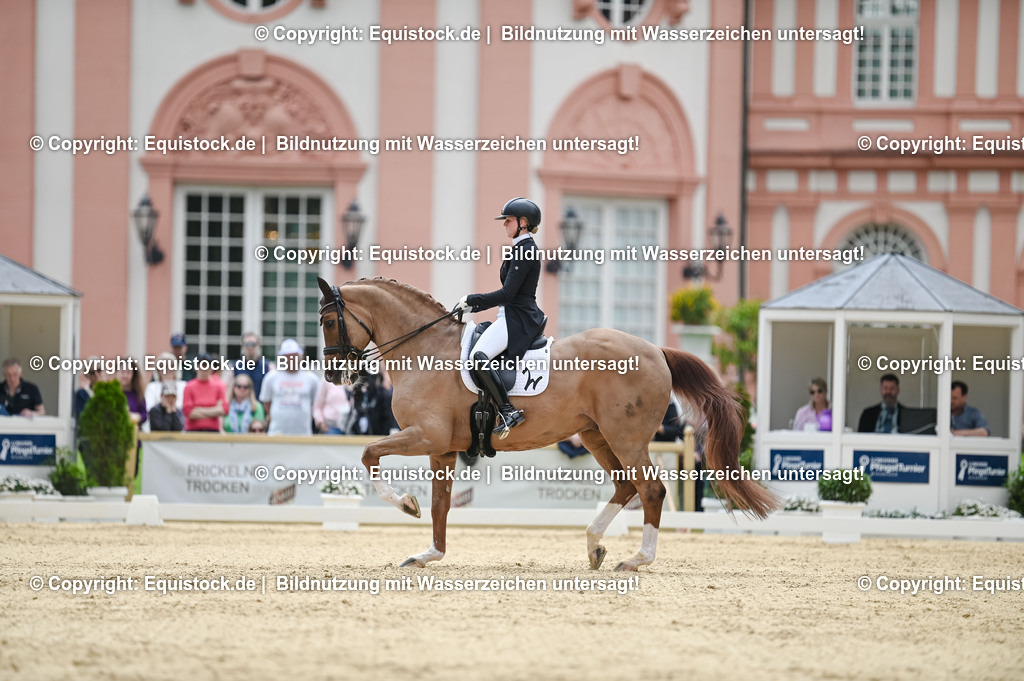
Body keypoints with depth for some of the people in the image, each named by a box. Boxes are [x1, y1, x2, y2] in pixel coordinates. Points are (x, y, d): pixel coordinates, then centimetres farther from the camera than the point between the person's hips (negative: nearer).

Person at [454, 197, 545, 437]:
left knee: (479, 357, -30)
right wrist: (473, 306, 17)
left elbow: (507, 294, -19)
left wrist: (471, 300, -11)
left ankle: (508, 411, -31)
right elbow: (509, 293, 23)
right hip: (515, 316, 11)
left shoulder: (524, 250, -13)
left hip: (517, 319, -11)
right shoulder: (523, 249, 20)